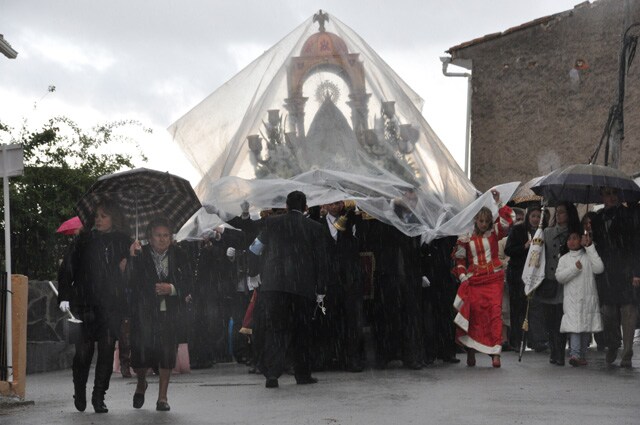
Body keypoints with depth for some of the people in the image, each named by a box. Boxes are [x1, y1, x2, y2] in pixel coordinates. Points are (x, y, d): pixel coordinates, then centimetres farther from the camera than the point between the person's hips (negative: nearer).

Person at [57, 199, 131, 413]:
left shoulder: (123, 242, 10)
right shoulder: (84, 240, 8)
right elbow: (67, 269, 5)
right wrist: (65, 297, -5)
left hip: (112, 306, 1)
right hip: (85, 305, -1)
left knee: (107, 351, -3)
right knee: (83, 350, -6)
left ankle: (99, 396, 7)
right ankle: (79, 391, 16)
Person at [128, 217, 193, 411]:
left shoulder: (178, 255, 2)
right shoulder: (140, 255, -4)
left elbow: (187, 285, 3)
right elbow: (132, 283, -15)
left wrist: (172, 289, -15)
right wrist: (133, 259, -25)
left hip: (170, 313, 1)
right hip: (144, 312, -1)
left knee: (167, 351, -3)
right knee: (141, 352, -6)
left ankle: (162, 396, 10)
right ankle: (141, 384, 28)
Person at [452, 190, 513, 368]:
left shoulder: (493, 234, 7)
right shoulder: (466, 238, 8)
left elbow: (507, 221, -6)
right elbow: (459, 259, 15)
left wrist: (498, 202, -10)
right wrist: (462, 276, 3)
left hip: (494, 278, -1)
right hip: (474, 280, 1)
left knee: (495, 312, -12)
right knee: (474, 314, -3)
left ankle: (495, 352, -16)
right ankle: (471, 352, 7)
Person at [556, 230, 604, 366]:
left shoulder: (588, 256, 8)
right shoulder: (564, 259, 10)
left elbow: (599, 268, -11)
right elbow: (559, 277, -1)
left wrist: (590, 247, -8)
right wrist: (575, 268, -11)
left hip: (588, 298, 1)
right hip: (571, 298, -1)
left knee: (586, 326, 4)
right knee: (574, 325, -14)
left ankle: (582, 355, 14)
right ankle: (575, 354, -23)